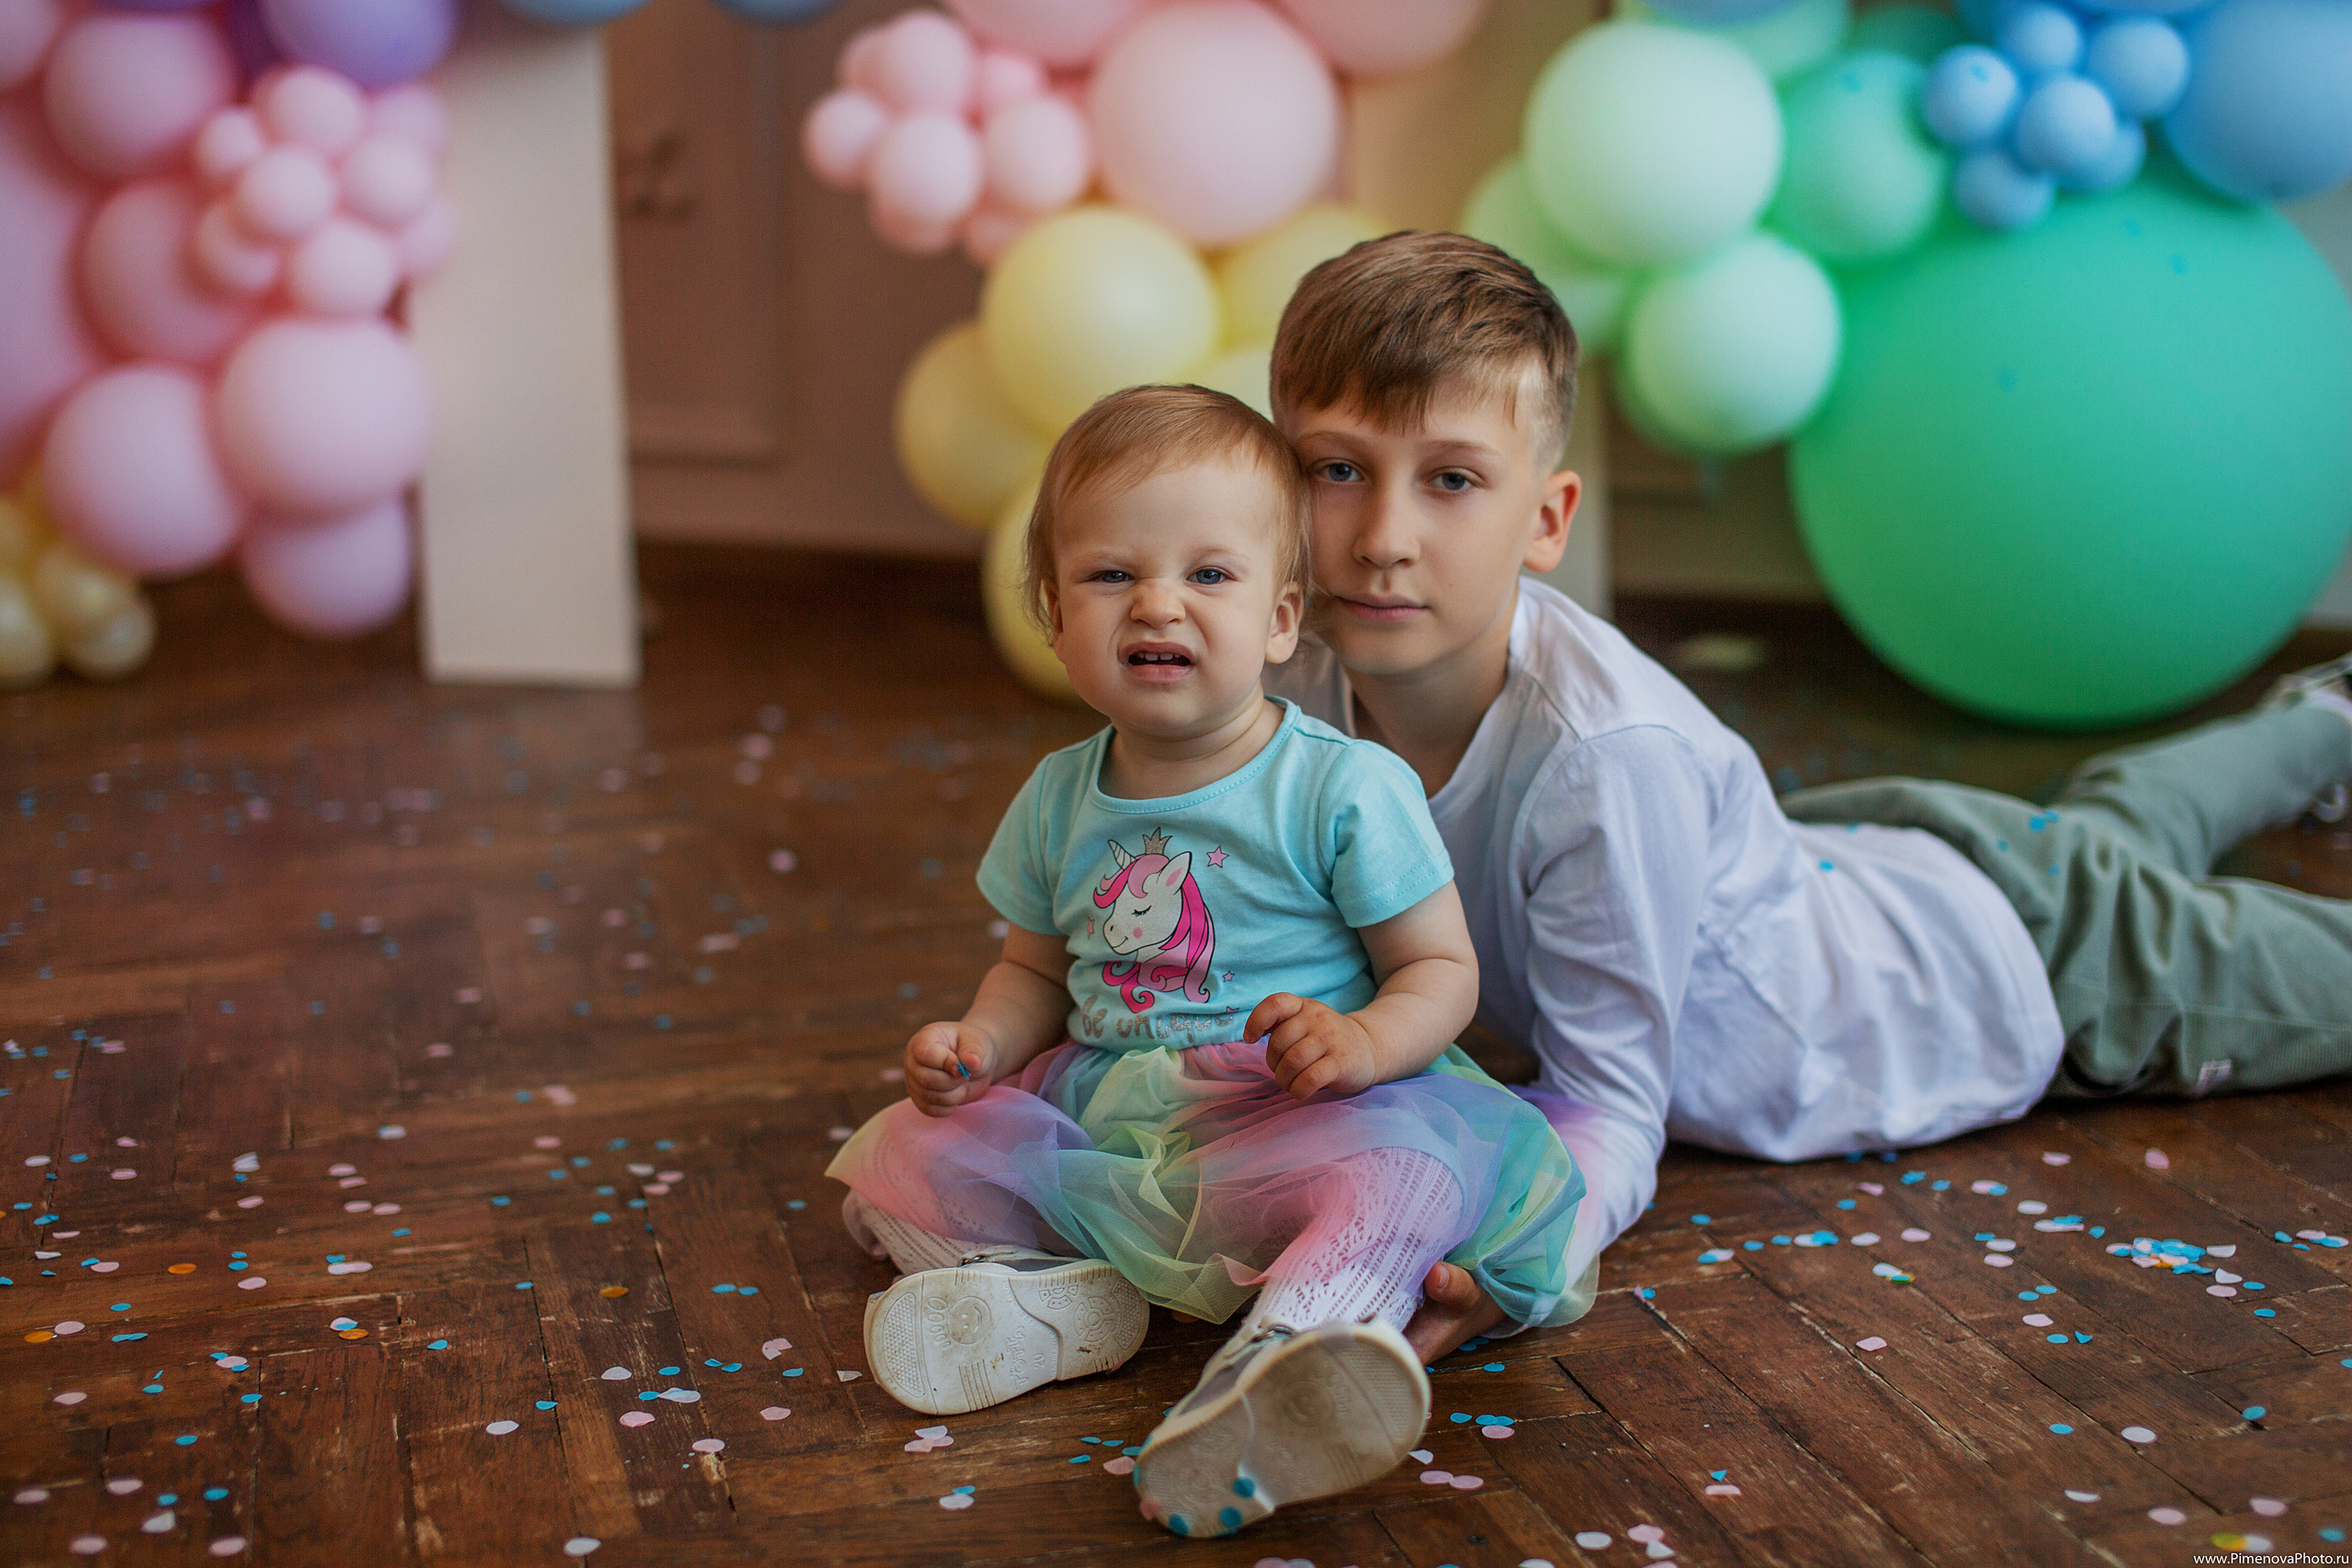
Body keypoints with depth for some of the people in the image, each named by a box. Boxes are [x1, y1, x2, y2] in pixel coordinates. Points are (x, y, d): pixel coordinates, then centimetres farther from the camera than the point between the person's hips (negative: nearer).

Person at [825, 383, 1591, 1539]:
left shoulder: (1346, 789, -8)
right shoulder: (1059, 802, 7)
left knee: (1400, 1162, -37)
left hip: (1285, 1120, -5)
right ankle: (1054, 1293, -25)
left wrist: (1362, 1042, -27)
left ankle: (1290, 1343, -61)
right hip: (1094, 1113, 6)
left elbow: (1442, 969, -5)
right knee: (903, 1153, -7)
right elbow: (1036, 969, 20)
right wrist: (981, 1042, -2)